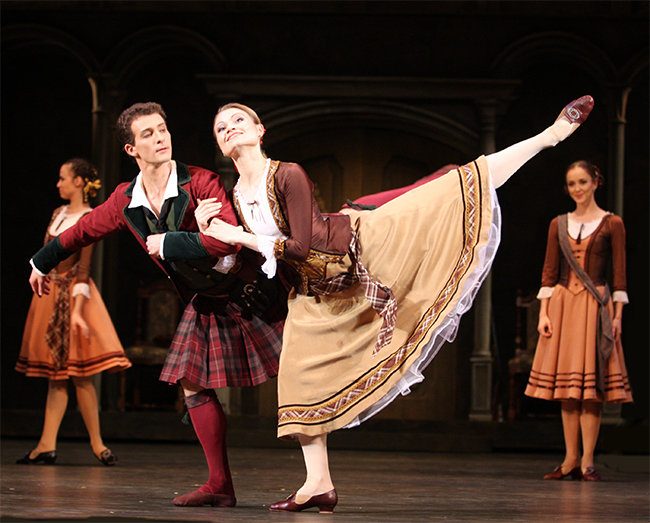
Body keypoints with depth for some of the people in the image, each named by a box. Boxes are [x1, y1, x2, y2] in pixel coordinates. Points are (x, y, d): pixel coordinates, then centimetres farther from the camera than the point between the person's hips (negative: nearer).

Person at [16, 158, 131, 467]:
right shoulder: (59, 214, 13)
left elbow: (84, 269, -17)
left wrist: (77, 310, -23)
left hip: (72, 296, -7)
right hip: (49, 294, 7)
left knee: (78, 373, -7)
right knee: (55, 374, 4)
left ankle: (96, 443, 2)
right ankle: (47, 445, 2)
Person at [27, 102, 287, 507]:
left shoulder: (201, 184, -21)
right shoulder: (126, 201, -1)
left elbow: (224, 241, -35)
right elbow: (84, 231, 18)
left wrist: (165, 244, -22)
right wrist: (42, 262, 33)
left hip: (249, 293, -6)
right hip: (205, 304, 7)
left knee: (293, 380, -6)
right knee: (194, 383, 3)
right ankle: (220, 485, 9)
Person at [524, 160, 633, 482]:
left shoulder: (611, 224, 2)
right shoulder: (559, 225, 11)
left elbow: (620, 274, 0)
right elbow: (549, 272, 9)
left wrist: (618, 315, -7)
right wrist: (543, 313, 1)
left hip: (595, 305, -3)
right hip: (563, 304, 3)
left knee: (591, 380, -6)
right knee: (567, 384, 2)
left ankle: (587, 461, -5)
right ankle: (570, 459, 6)